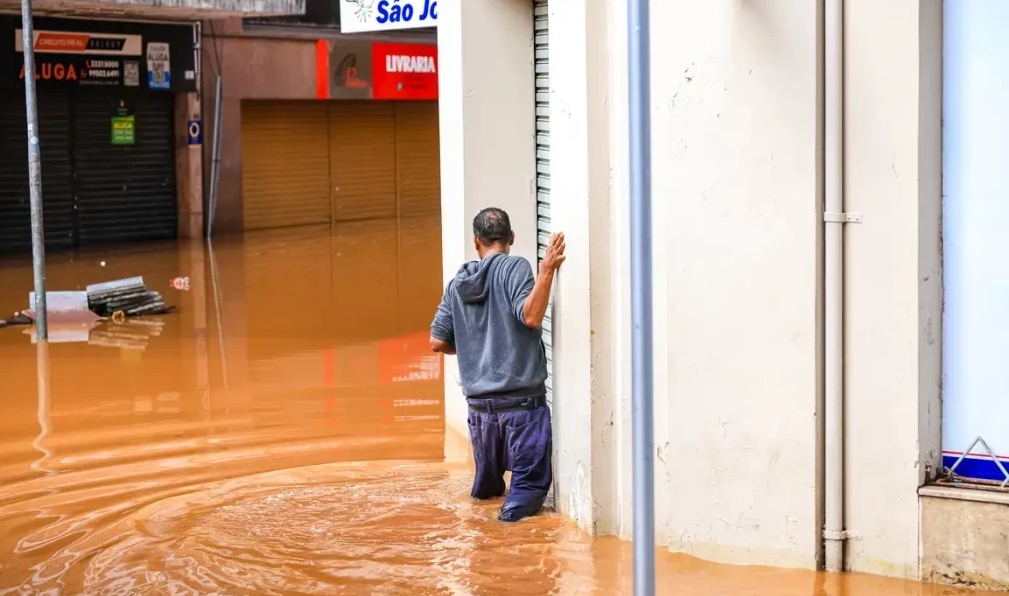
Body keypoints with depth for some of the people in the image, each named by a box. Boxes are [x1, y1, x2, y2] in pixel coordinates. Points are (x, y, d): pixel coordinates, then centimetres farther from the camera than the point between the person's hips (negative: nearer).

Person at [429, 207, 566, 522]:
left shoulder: (458, 282, 10)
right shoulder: (514, 267, -5)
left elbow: (437, 342, 10)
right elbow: (531, 316, -20)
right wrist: (547, 269, -21)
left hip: (479, 401, 5)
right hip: (521, 399, -5)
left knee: (488, 483, 23)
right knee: (531, 481, -6)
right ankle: (515, 508, -27)